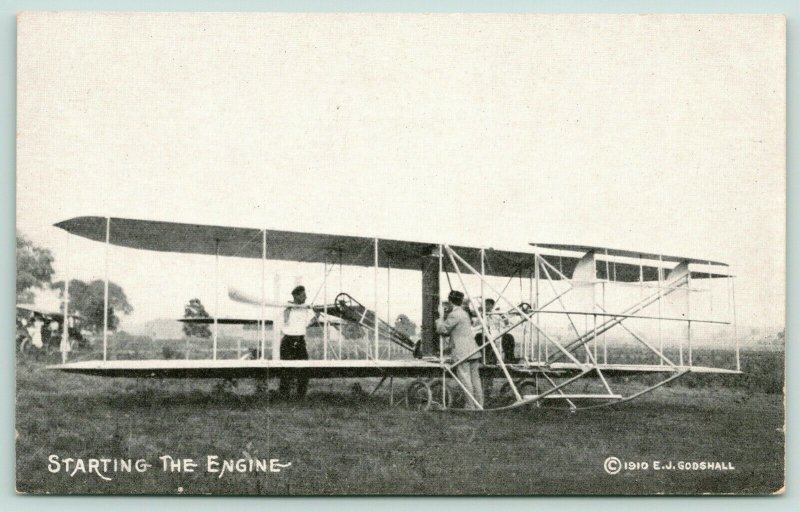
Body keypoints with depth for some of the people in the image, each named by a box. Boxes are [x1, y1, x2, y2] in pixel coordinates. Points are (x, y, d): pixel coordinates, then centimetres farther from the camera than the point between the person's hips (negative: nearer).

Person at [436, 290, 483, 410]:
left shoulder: (454, 315, -8)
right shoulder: (464, 313, 21)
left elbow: (442, 330, -5)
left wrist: (442, 317, 9)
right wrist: (446, 315, 17)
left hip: (462, 353, -9)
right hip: (473, 351, 9)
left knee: (465, 380, -7)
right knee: (475, 379, 7)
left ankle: (470, 407, -8)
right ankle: (479, 406, 8)